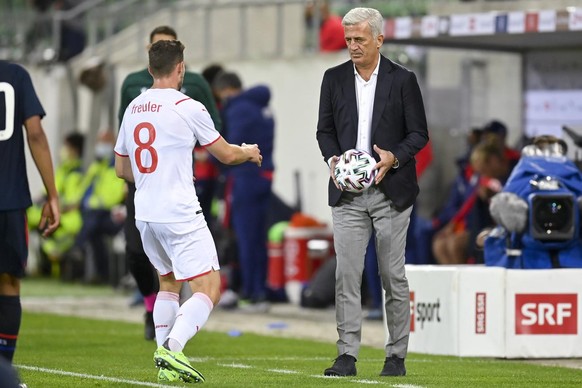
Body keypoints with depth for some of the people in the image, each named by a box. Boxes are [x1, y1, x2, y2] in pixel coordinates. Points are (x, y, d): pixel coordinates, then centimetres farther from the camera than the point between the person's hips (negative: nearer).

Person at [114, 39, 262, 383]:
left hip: (145, 214, 7)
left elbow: (121, 168, 19)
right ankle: (172, 348, -25)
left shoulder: (133, 109, 9)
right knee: (209, 288, -5)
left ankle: (165, 361, 13)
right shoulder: (187, 107, -9)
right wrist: (249, 152, 23)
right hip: (180, 214, -7)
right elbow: (226, 154, 1)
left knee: (168, 283, 22)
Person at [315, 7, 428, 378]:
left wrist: (394, 157, -17)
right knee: (347, 274, -4)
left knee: (393, 275, 2)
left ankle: (397, 356, 9)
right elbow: (325, 129, 12)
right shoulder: (334, 79, 7)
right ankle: (347, 355, -4)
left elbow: (419, 134, 1)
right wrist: (332, 158, -8)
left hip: (390, 191, -2)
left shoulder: (402, 80, -1)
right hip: (348, 194, 2)